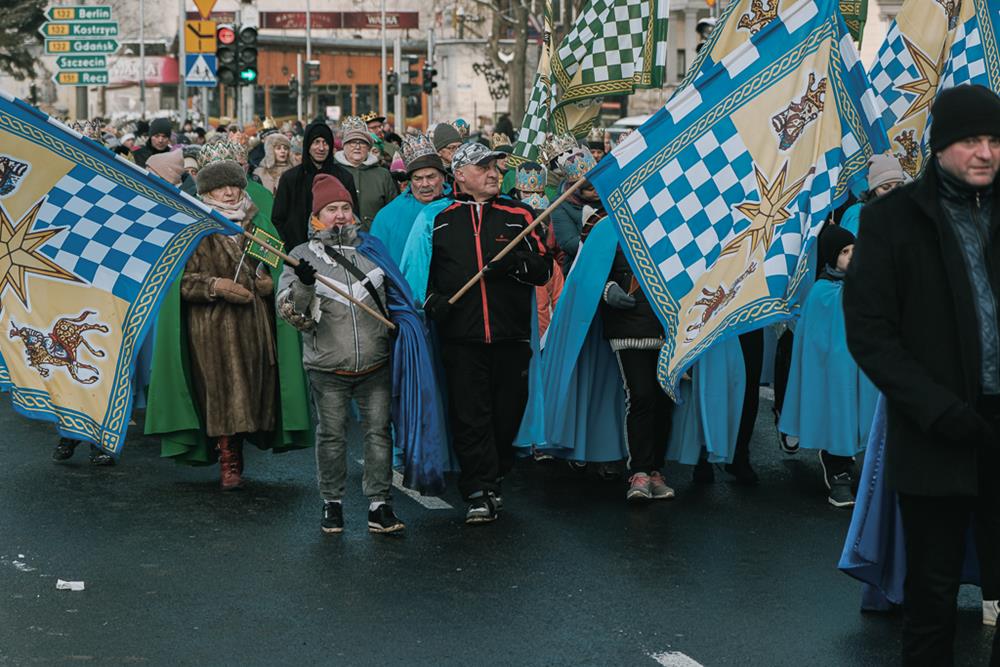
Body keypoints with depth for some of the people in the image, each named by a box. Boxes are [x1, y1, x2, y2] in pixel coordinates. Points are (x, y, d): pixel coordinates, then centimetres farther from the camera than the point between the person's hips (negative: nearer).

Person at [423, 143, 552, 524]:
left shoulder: (518, 215, 10)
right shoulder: (441, 220, 10)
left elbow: (544, 269, 7)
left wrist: (516, 263, -13)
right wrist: (431, 299, -1)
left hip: (511, 334, 1)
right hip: (461, 337, -1)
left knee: (507, 413, 7)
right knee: (470, 415, -5)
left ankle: (494, 477, 26)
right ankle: (481, 493, -2)